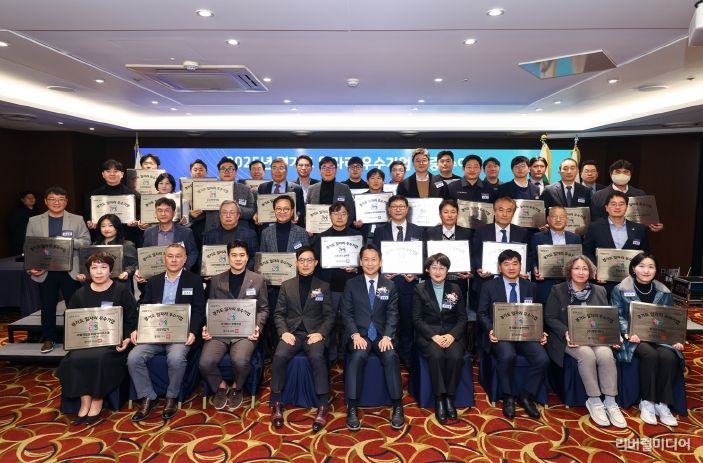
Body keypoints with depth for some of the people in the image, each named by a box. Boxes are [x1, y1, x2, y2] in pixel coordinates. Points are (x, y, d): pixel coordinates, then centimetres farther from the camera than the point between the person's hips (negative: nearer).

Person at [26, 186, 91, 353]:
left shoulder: (77, 220, 6)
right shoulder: (34, 221, 8)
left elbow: (86, 241, 0)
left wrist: (70, 241, -19)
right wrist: (31, 267, -7)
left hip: (71, 270, -1)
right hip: (45, 271, 1)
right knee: (48, 306, 10)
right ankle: (48, 339, 23)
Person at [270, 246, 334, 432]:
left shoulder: (323, 286, 9)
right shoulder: (286, 285, 12)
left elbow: (329, 315, 6)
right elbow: (279, 313, 10)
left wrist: (321, 333, -12)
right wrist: (284, 332, -8)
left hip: (314, 332, -1)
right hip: (292, 332, 1)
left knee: (317, 357, -33)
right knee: (279, 356, -29)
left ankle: (323, 406, -22)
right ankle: (276, 403, -12)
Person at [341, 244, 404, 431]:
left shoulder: (390, 285, 9)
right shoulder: (351, 284, 6)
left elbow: (392, 314, 2)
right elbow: (347, 313, 1)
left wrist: (387, 336, -14)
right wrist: (356, 335, -14)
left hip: (382, 335, 1)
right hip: (359, 334, -1)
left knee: (391, 356, -30)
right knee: (358, 356, -33)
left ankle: (398, 407, -19)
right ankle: (352, 409, -26)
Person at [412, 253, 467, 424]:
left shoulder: (455, 289, 10)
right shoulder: (420, 289, 4)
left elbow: (462, 318, 7)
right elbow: (417, 319, -1)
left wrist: (452, 335, -13)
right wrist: (433, 336, -16)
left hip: (452, 334, 2)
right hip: (428, 334, -1)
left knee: (455, 356, -29)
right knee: (436, 355, -33)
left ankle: (449, 397, -13)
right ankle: (439, 399, -20)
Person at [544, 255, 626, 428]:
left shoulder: (599, 291, 14)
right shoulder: (558, 290, 3)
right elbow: (550, 318, -2)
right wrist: (566, 333, -18)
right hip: (569, 338, -3)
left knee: (606, 355, -29)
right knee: (587, 354, -32)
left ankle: (610, 403, -19)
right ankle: (594, 401, -18)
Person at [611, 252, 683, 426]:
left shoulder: (664, 293, 13)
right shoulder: (620, 290, 1)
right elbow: (617, 317, -2)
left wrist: (675, 339, -4)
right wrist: (629, 333, -19)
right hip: (634, 337, -3)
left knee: (669, 356, -30)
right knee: (650, 355, -34)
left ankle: (662, 404, -16)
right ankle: (646, 402, -18)